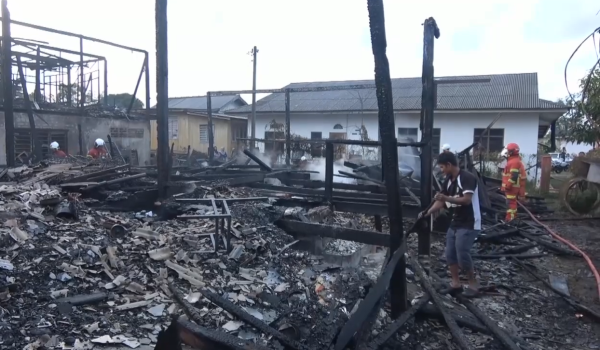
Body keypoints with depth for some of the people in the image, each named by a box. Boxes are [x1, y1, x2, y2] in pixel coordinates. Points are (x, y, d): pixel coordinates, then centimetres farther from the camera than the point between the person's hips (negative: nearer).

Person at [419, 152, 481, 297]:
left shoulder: (467, 177, -17)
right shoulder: (447, 181, 8)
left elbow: (467, 200, -26)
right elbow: (440, 202, 10)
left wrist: (446, 198, -33)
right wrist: (427, 213, -2)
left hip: (469, 224, -9)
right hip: (455, 223, 9)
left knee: (462, 255, -8)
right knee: (450, 254, 8)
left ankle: (474, 284, 11)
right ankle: (455, 283, 20)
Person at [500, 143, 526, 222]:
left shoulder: (514, 162, -17)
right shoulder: (514, 161, 18)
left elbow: (514, 176, -24)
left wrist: (507, 186, -23)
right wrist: (507, 185, 23)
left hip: (512, 187, -11)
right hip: (512, 187, 11)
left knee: (511, 203, -10)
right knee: (513, 202, 14)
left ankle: (510, 219, -10)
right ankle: (512, 218, 21)